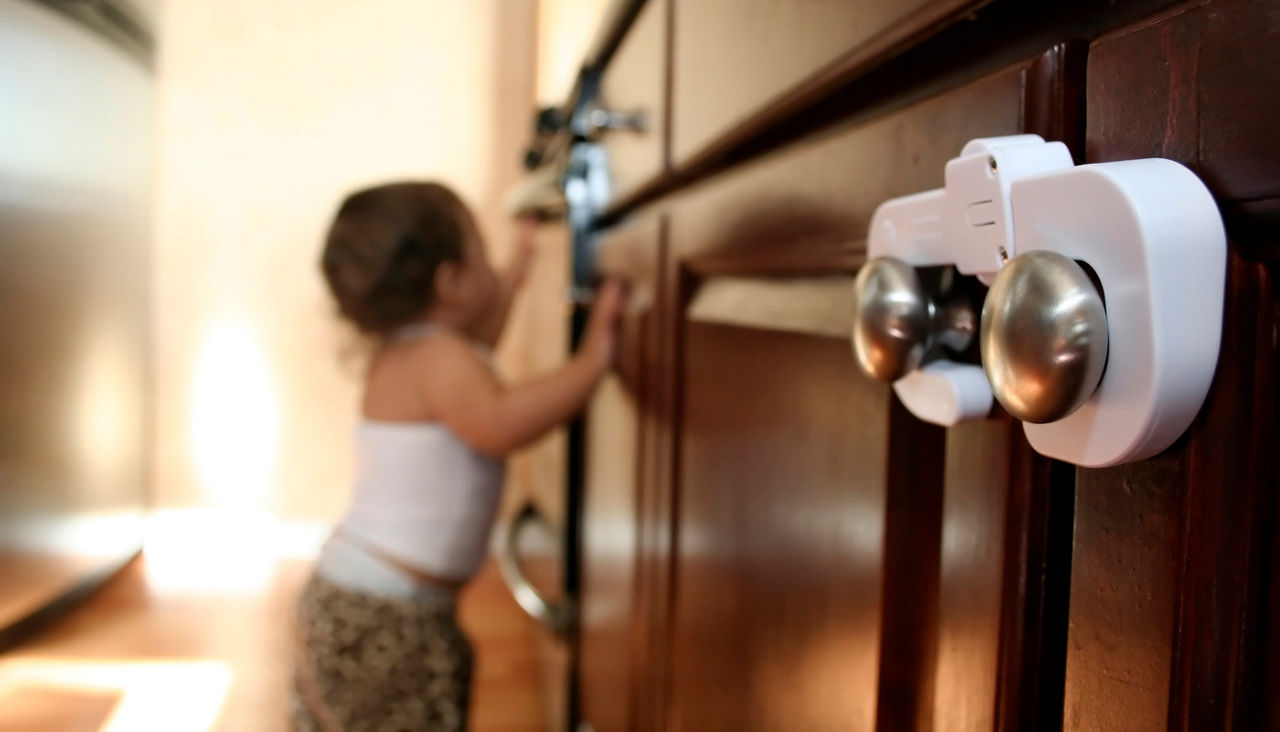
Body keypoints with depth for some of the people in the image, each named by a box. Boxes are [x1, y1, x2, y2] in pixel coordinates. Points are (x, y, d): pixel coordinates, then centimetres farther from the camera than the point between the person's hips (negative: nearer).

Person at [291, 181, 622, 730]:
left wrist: (511, 280, 41)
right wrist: (591, 360, -29)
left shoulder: (402, 353, 13)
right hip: (383, 613, -10)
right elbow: (498, 423, -36)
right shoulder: (435, 356, -17)